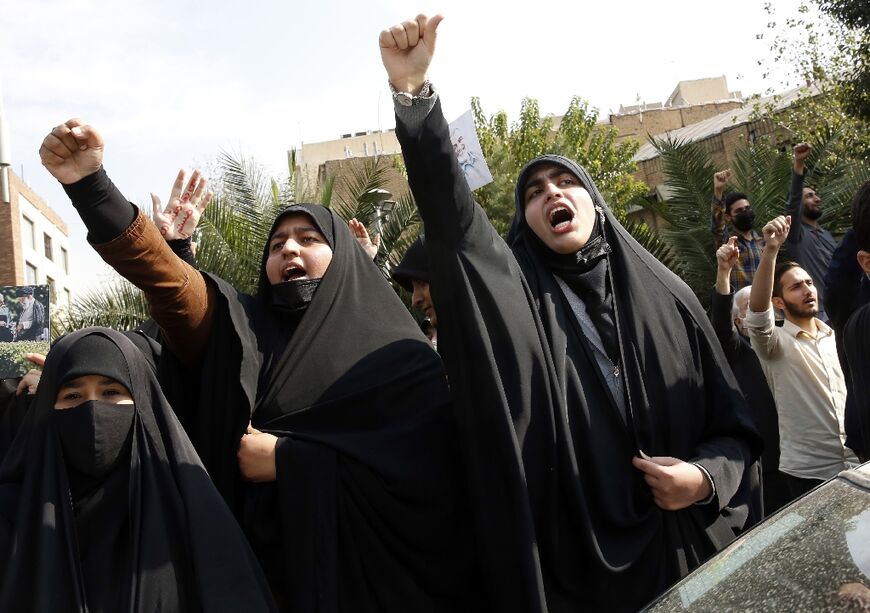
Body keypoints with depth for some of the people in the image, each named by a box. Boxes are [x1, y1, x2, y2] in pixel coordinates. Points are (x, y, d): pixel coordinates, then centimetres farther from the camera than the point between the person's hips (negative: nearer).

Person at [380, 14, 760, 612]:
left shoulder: (666, 296, 4)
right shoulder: (515, 293, -1)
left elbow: (736, 425, 7)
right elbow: (450, 208, -18)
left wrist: (707, 475, -13)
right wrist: (413, 91, -29)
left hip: (687, 554, 2)